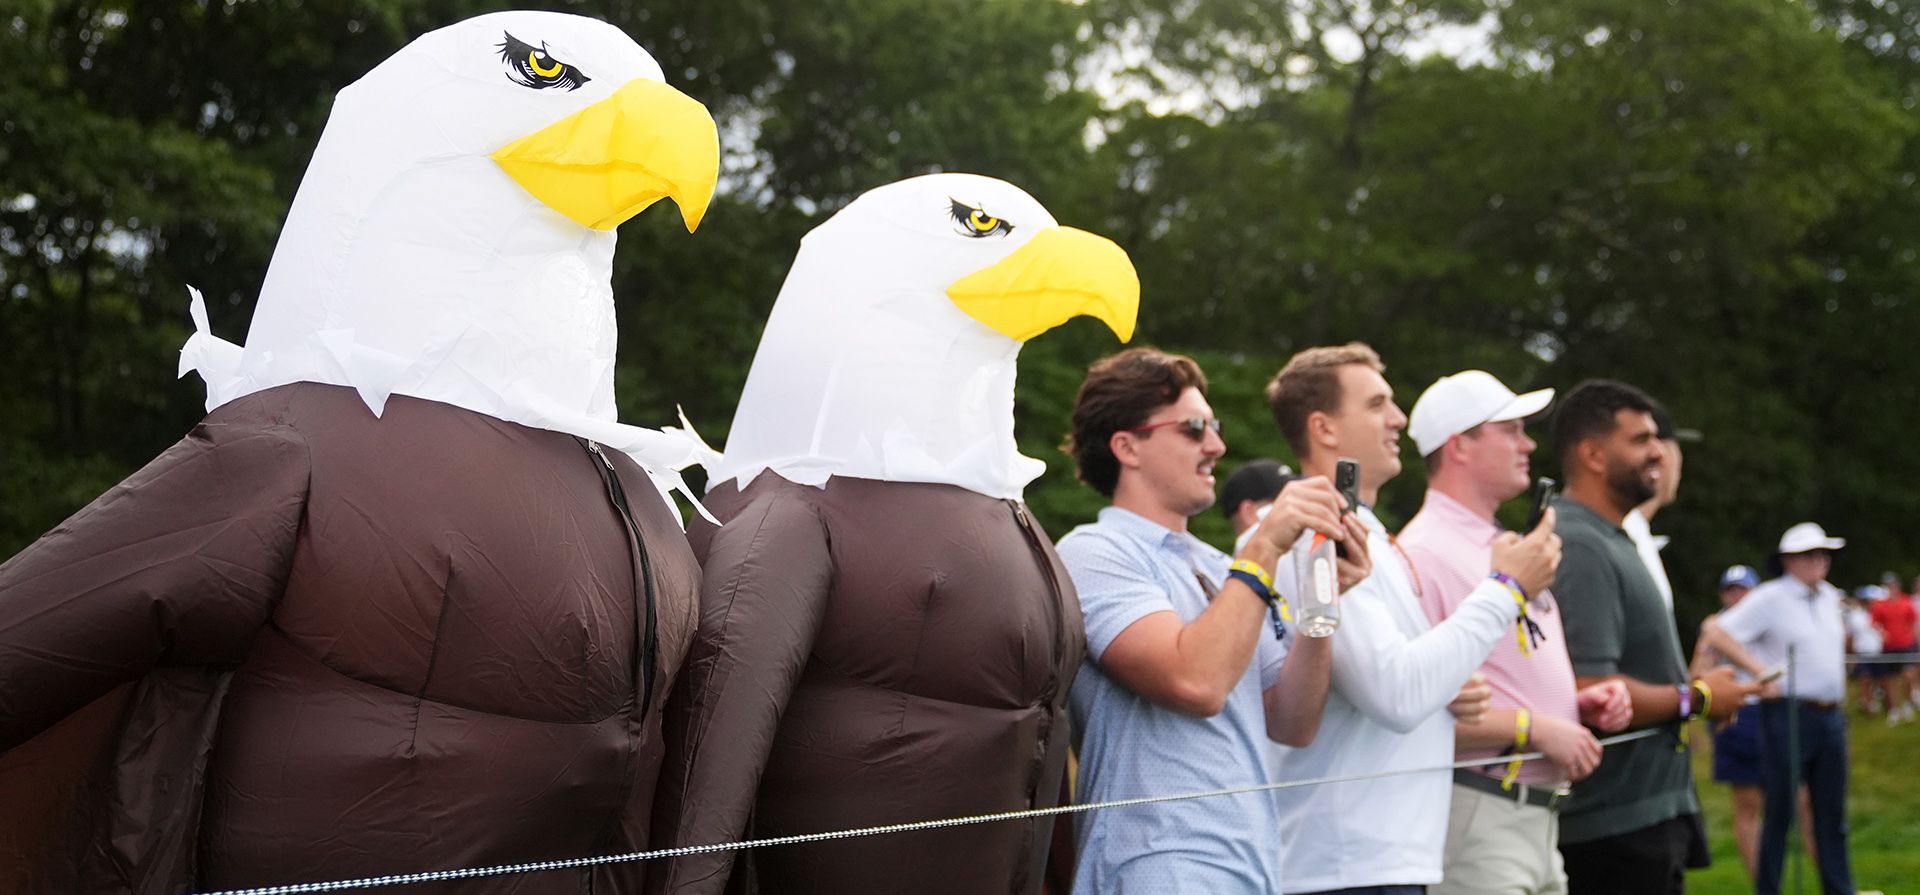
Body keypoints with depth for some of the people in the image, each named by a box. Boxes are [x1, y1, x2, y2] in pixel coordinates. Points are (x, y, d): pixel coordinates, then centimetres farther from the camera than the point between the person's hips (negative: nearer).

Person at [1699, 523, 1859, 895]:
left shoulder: (1829, 596, 13)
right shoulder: (1770, 598, -8)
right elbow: (1715, 631, -16)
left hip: (1831, 716, 6)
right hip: (1789, 715, -6)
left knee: (1832, 813, 10)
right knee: (1780, 811, -1)